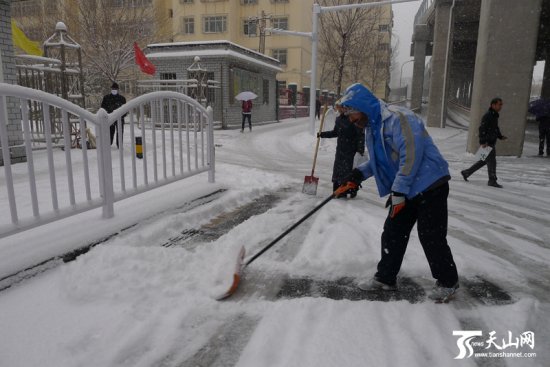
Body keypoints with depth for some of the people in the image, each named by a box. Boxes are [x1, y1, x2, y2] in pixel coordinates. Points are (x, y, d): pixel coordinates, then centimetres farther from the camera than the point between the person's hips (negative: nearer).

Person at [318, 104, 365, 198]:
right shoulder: (339, 119, 10)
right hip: (340, 149, 7)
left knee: (348, 169, -4)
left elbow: (360, 134, -13)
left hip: (351, 149, -7)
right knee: (337, 169, 5)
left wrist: (361, 149, -19)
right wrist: (322, 134, 16)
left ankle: (352, 190, 14)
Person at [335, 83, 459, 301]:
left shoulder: (396, 118, -21)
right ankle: (385, 278, 23)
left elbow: (411, 155, -27)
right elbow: (380, 159, 20)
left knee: (431, 237, -1)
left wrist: (398, 191, -24)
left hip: (429, 186, -9)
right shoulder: (371, 127, 10)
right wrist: (359, 174, 4)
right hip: (404, 190, 9)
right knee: (392, 233, 10)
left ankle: (448, 282, 20)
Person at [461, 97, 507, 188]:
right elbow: (482, 129, -20)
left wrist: (500, 136, 10)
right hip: (487, 143, -10)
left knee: (483, 161, 16)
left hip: (491, 142, 10)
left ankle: (466, 173, 24)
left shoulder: (495, 116, 15)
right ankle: (492, 181, 6)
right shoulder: (487, 116, -15)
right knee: (492, 161, -4)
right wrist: (483, 142, -25)